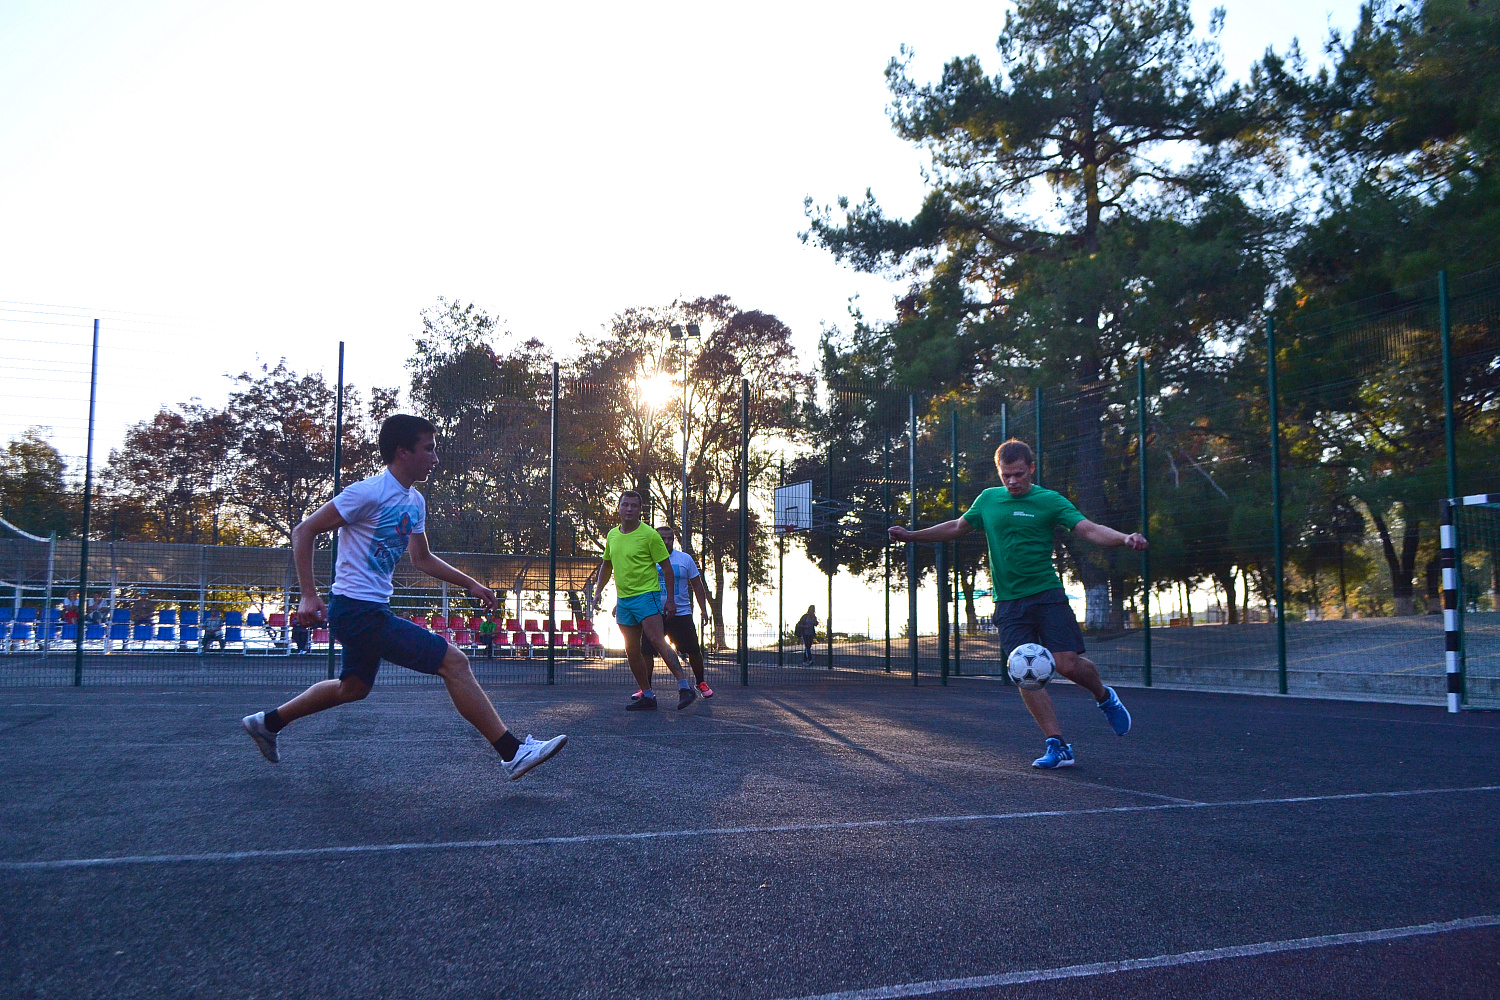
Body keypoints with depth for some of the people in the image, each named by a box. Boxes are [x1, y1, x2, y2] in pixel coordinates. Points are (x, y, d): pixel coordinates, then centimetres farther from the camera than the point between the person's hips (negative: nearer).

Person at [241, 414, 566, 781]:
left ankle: (267, 722, 42)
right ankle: (513, 752, -12)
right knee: (453, 660, -14)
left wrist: (471, 584, 16)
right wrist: (309, 596, -20)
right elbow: (304, 532, -14)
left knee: (352, 688, 27)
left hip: (373, 610, 10)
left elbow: (422, 559, 23)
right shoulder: (369, 493, -16)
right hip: (359, 610, -10)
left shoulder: (415, 502, 11)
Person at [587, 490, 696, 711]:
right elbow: (606, 566, 25)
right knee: (632, 651, 6)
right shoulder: (612, 535, 11)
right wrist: (597, 592, 16)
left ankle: (685, 687, -21)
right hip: (623, 600, 7)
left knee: (657, 641, -20)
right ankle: (647, 696, 14)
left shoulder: (649, 534, -8)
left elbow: (667, 569, -5)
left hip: (646, 595, -7)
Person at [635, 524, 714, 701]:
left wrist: (703, 609, 2)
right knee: (646, 651, -6)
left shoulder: (685, 559, 4)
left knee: (694, 651, 5)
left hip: (681, 614, 0)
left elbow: (697, 586, 9)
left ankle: (701, 683, 26)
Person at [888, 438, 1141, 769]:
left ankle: (1105, 697, 22)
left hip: (1047, 595, -3)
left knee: (1068, 663, -12)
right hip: (1009, 602, 3)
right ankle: (1057, 745, -1)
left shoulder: (1050, 501, 0)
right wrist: (912, 535, 22)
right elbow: (958, 527, 25)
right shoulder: (988, 499, 11)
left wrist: (1125, 538, -28)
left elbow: (1089, 530, -10)